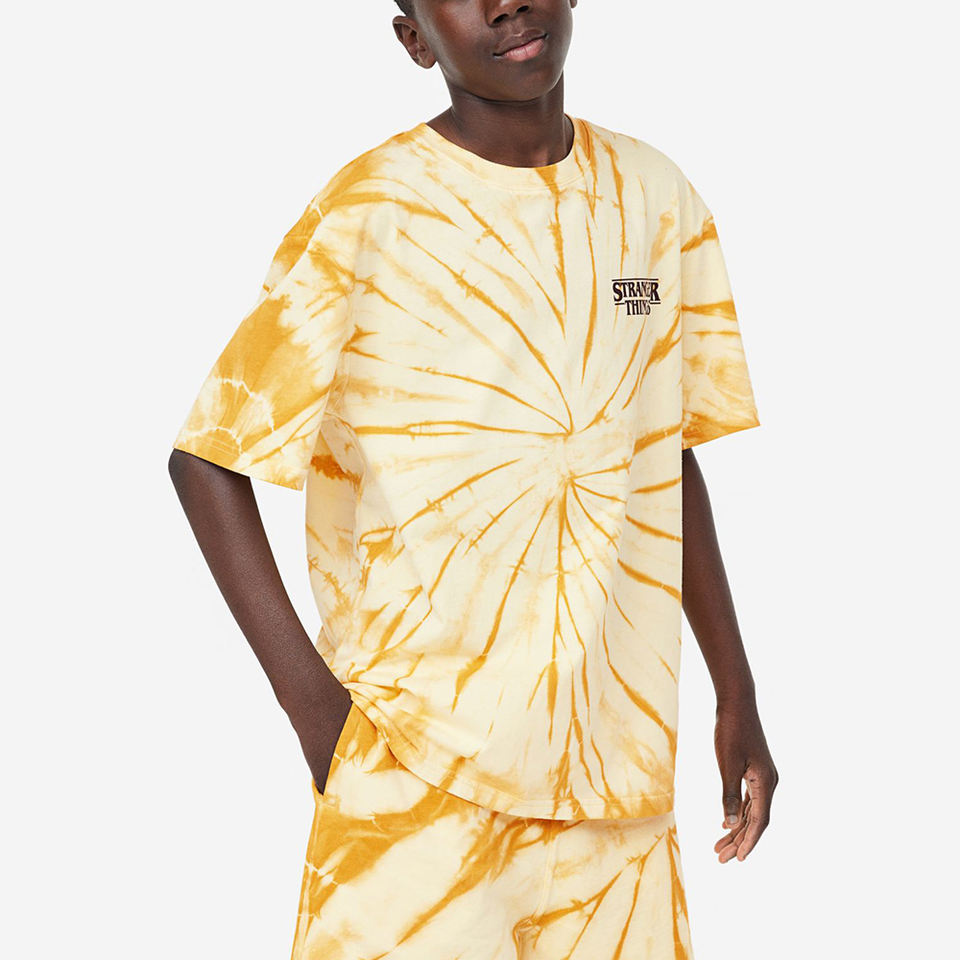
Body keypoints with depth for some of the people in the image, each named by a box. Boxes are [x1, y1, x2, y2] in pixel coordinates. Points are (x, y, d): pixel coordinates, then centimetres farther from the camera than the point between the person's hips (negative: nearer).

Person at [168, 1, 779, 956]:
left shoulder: (657, 199, 6)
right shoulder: (367, 213, -9)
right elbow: (208, 458, -5)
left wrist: (737, 698, 12)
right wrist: (311, 700, -12)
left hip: (617, 754, 4)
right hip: (418, 758, -4)